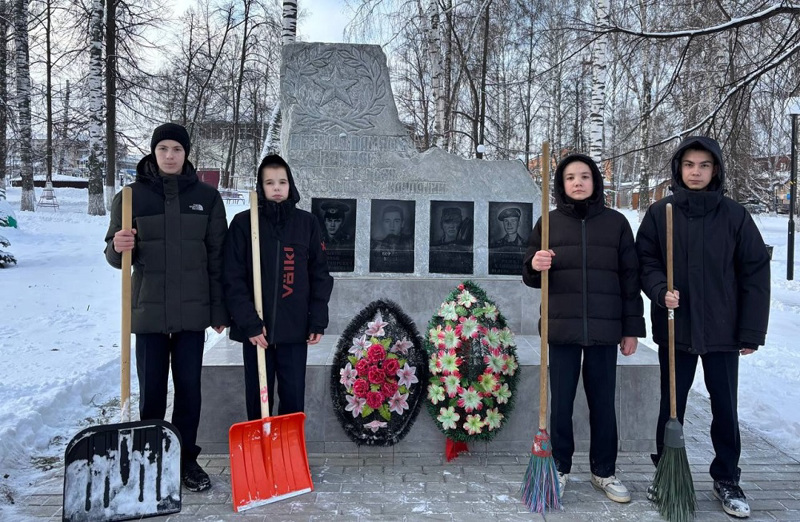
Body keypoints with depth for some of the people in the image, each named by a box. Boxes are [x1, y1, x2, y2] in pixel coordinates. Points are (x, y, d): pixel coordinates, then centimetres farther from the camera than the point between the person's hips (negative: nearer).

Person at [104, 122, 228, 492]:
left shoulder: (206, 197, 4)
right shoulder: (132, 195, 2)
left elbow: (217, 257, 4)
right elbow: (114, 254, 5)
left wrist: (219, 310, 1)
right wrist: (118, 248, -20)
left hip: (192, 309, 1)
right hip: (148, 309, 0)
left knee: (189, 387, 7)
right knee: (151, 390, 6)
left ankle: (186, 459, 20)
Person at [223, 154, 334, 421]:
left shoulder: (307, 223, 4)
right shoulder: (243, 223, -1)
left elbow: (320, 275, 6)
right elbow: (233, 279, -5)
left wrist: (318, 321, 0)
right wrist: (249, 322, -12)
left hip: (294, 328, 1)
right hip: (256, 329, -1)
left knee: (293, 398, 6)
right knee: (258, 398, 9)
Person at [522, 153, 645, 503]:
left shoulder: (616, 223, 4)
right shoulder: (549, 222, 5)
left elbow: (629, 278, 5)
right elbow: (530, 276, 7)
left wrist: (632, 328, 2)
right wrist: (534, 265, -17)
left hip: (605, 329, 0)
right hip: (562, 328, 0)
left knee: (603, 403, 8)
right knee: (560, 403, 6)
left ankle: (604, 471, 23)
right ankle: (559, 469, 21)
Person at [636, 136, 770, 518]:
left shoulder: (734, 215, -2)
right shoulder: (660, 213, -1)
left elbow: (755, 273, -1)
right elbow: (645, 262, 2)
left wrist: (752, 331, -4)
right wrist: (660, 290, -19)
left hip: (722, 330, 0)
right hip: (674, 328, 0)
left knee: (725, 407, 10)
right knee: (671, 405, 11)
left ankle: (727, 479, 27)